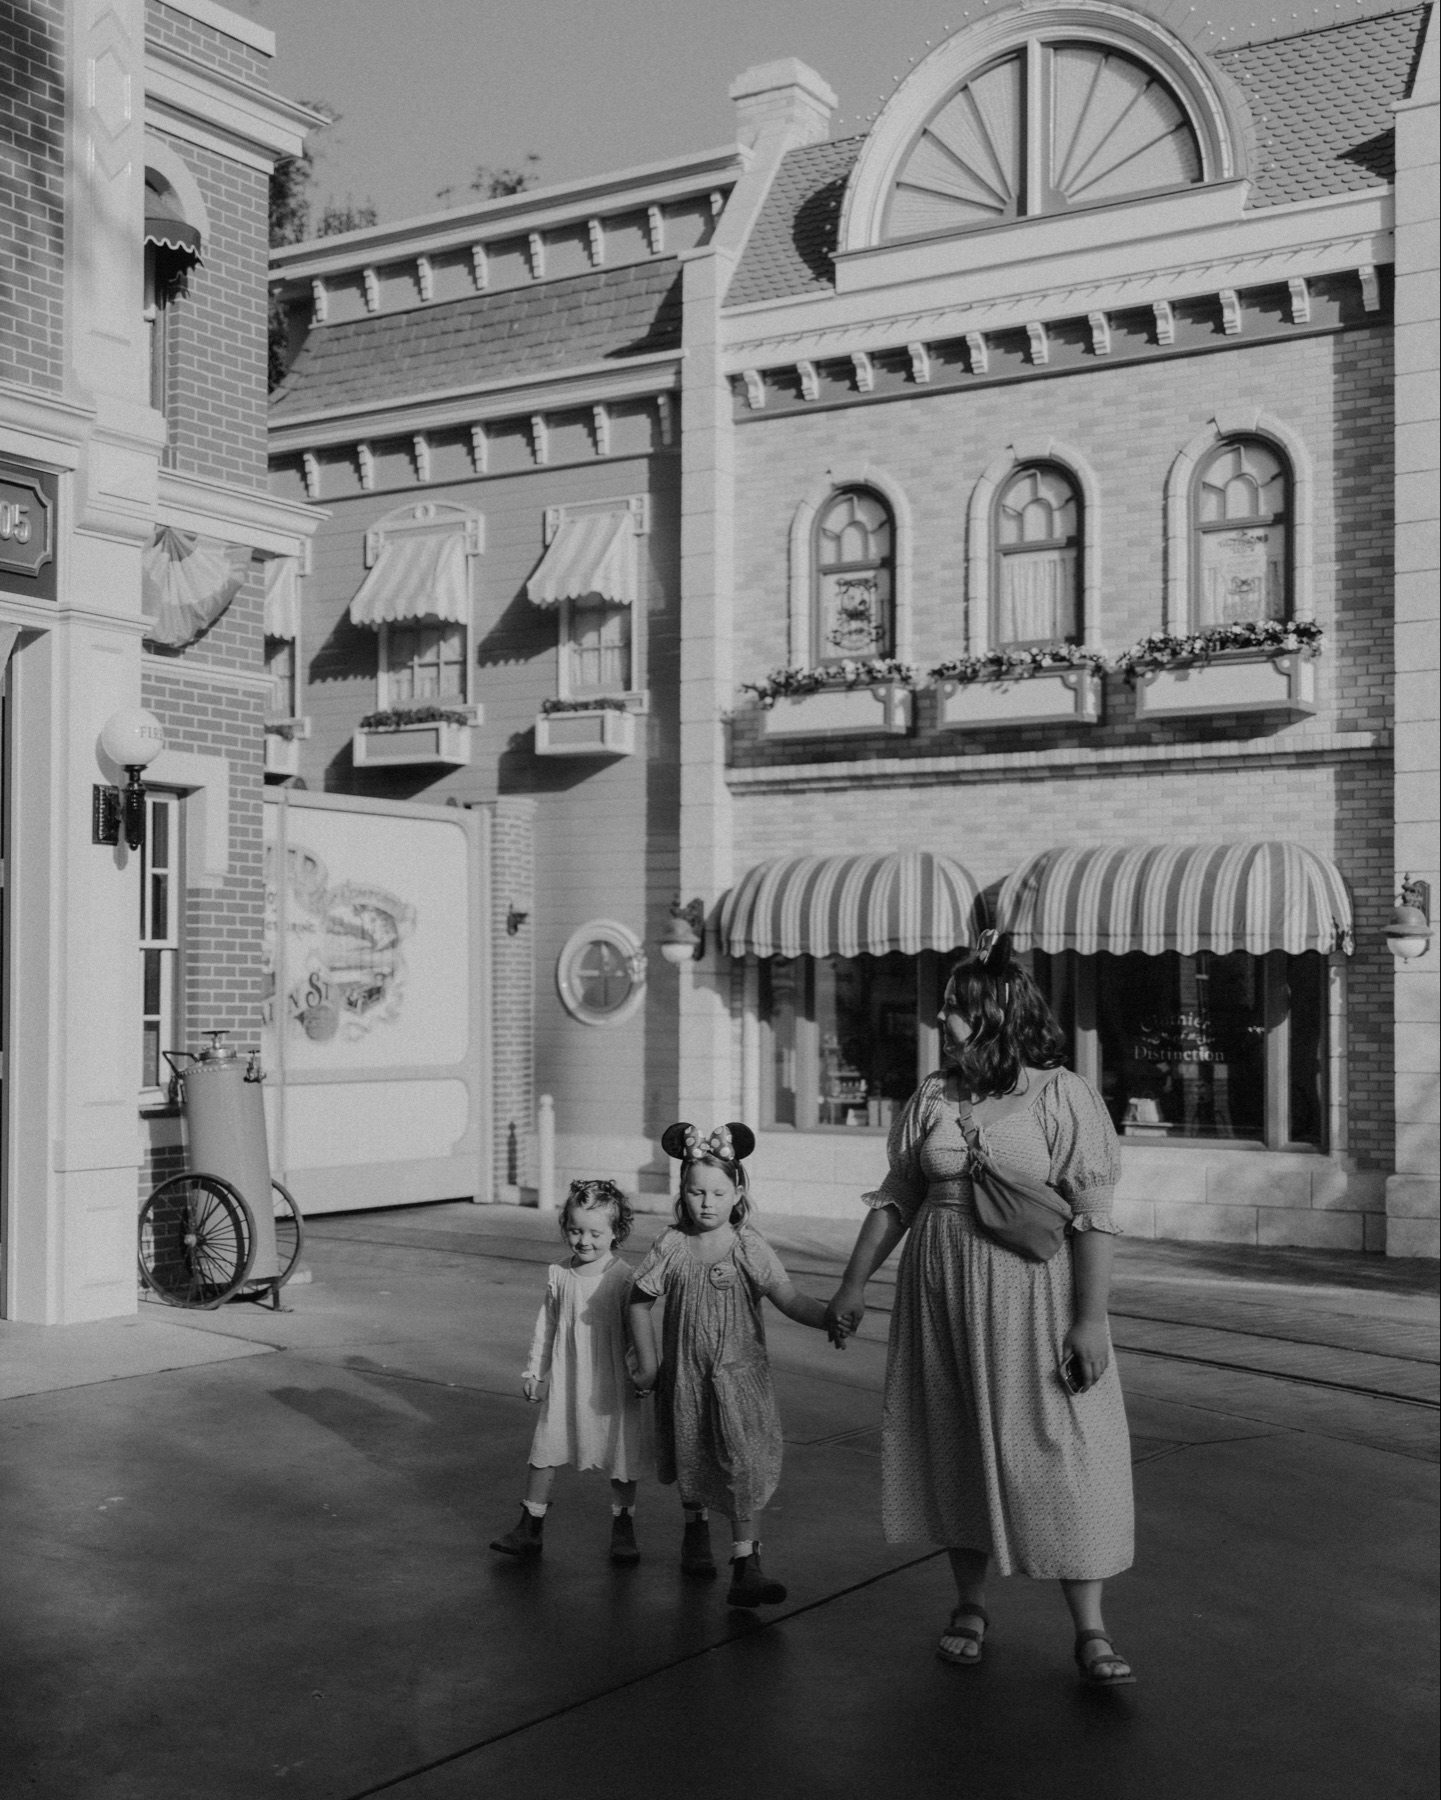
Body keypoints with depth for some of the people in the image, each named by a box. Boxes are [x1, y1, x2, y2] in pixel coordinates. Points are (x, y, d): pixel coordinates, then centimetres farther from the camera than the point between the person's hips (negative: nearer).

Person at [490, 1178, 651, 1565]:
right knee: (543, 1454, 4)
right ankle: (529, 1529, 17)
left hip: (612, 1386, -3)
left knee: (621, 1462, 7)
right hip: (565, 1384, 3)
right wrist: (534, 1371, 11)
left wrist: (641, 1375, -5)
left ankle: (623, 1530, 24)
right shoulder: (559, 1276, 1)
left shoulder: (624, 1278, -9)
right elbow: (545, 1325, 10)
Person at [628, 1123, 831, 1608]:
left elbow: (789, 1299, -16)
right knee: (691, 1463, 17)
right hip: (686, 1374, 2)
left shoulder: (749, 1247, -10)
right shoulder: (672, 1246, -6)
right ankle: (696, 1527, 44)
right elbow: (640, 1301, 4)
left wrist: (831, 1317, -33)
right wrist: (647, 1362, 3)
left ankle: (745, 1565, -7)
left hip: (740, 1373, -2)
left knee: (743, 1464, -10)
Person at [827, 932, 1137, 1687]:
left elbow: (1091, 1214, -11)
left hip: (1030, 1296, -4)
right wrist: (854, 1284, 9)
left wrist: (1090, 1318, -16)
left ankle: (1090, 1632, 4)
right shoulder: (931, 1098, 6)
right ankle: (969, 1604, 26)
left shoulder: (1061, 1095, -7)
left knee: (1057, 1453, -4)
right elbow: (895, 1199, 11)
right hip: (941, 1294, 5)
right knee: (955, 1447, 11)